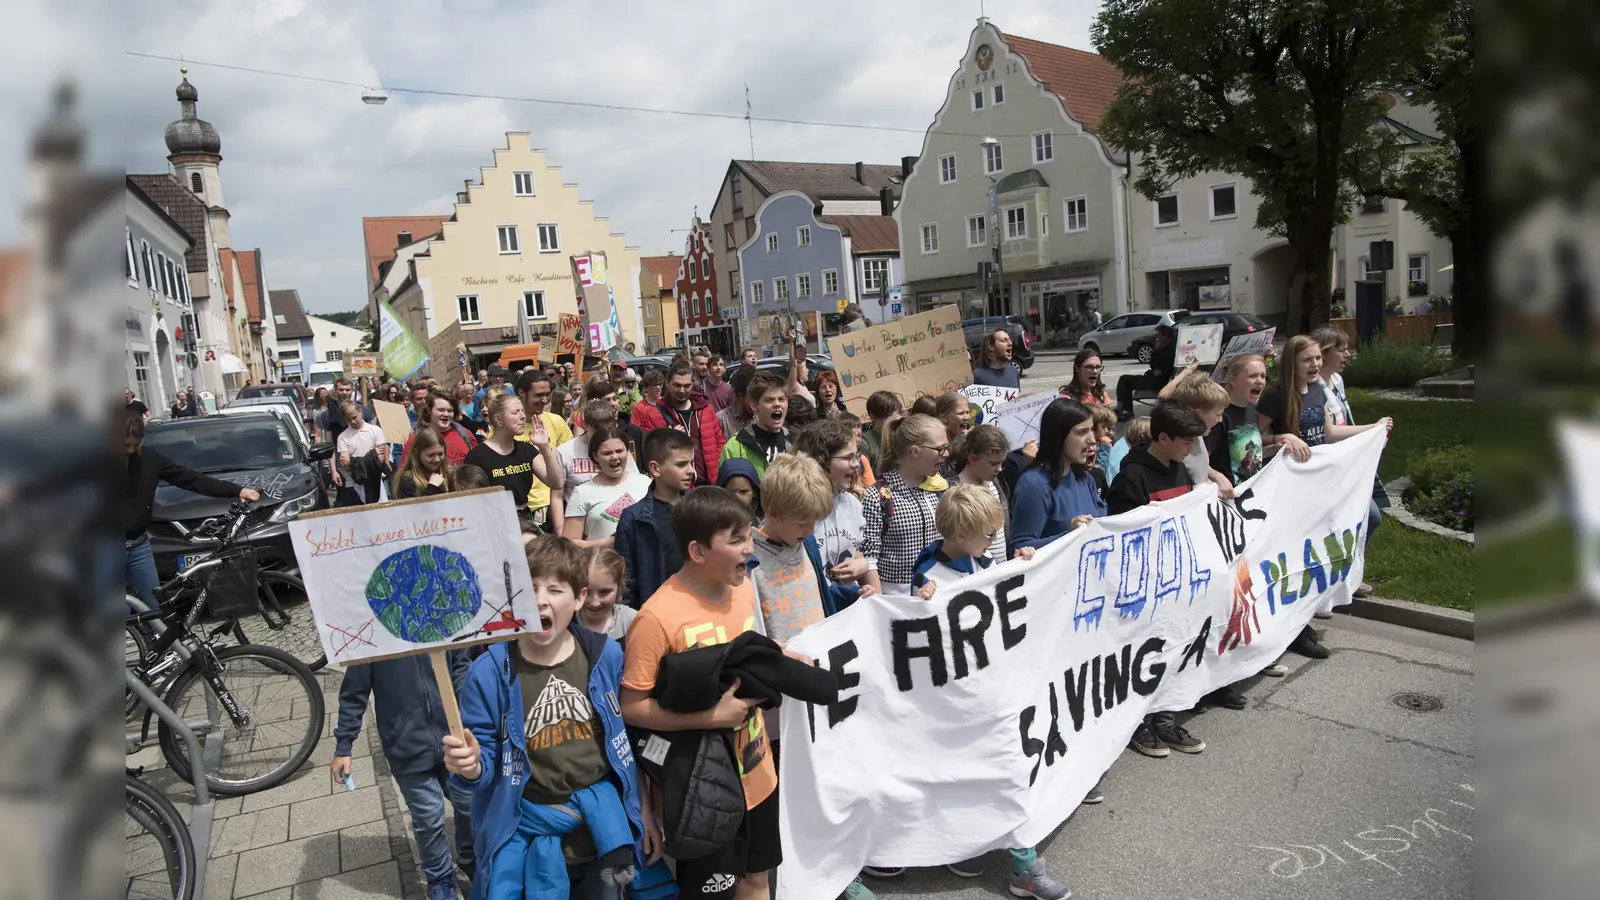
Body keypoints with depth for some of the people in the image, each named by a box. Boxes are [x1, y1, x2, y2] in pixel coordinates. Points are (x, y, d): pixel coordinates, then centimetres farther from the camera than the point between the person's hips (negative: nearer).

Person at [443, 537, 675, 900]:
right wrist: (470, 766, -28)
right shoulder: (489, 672, -14)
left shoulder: (607, 655, -7)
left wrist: (644, 811, 5)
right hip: (530, 834, -2)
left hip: (606, 823, 2)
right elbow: (487, 761, -6)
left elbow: (629, 740, 3)